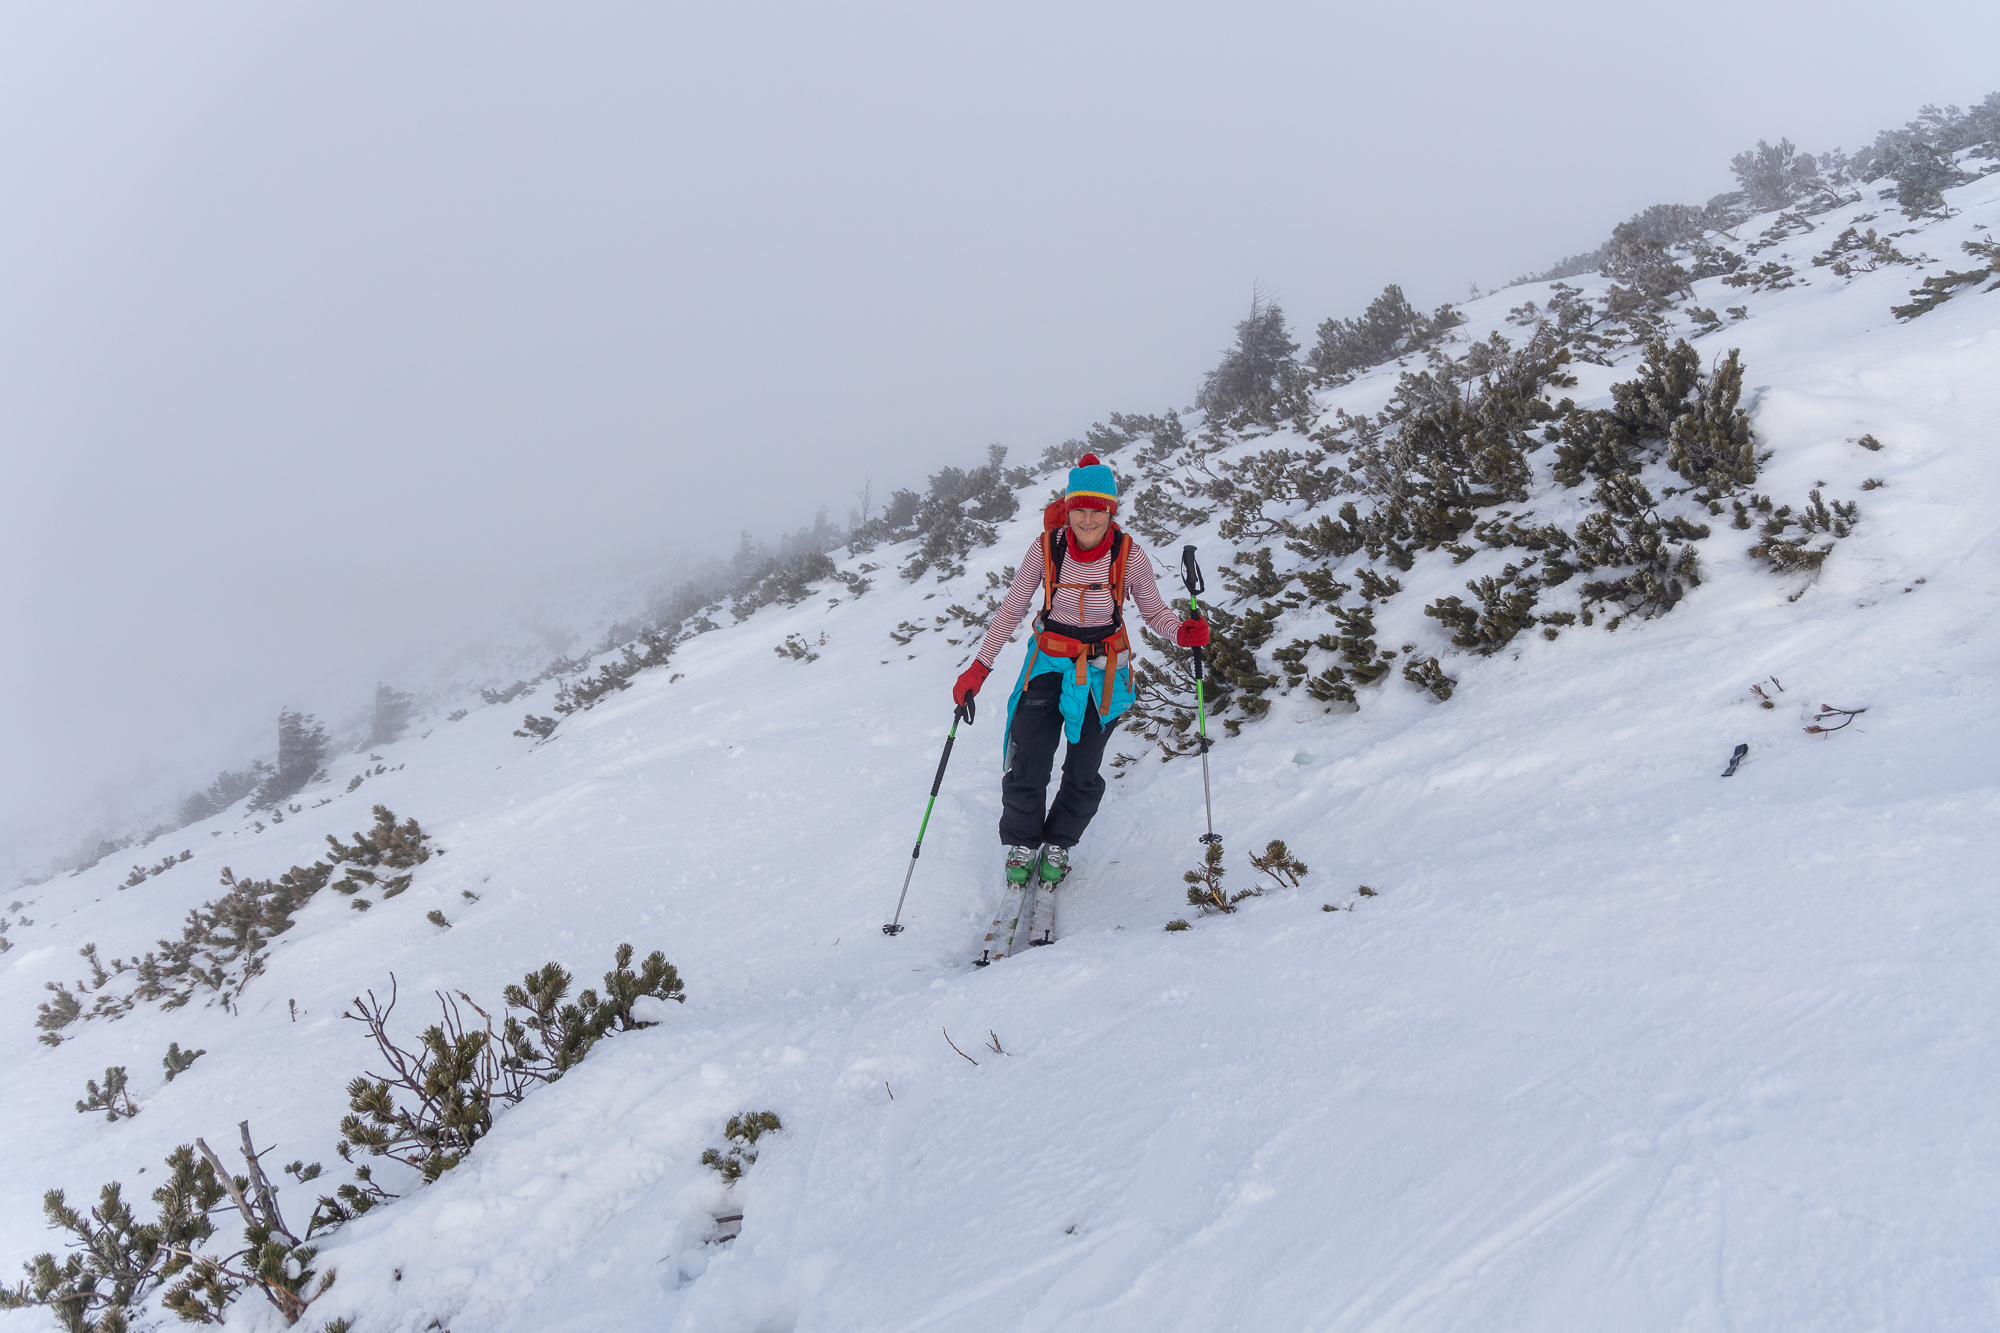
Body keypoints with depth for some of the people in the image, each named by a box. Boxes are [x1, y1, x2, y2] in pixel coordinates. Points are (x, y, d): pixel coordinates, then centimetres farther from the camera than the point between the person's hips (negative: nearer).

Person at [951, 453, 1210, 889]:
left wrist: (1182, 631, -25)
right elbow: (1012, 609, -3)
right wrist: (979, 667, -4)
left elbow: (1154, 610, -3)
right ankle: (1021, 844, 19)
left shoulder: (1129, 555, -15)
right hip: (1049, 664, 0)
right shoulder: (1046, 548, -15)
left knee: (1083, 773, 6)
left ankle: (1058, 845, 31)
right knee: (1028, 765, -7)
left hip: (1103, 672, 0)